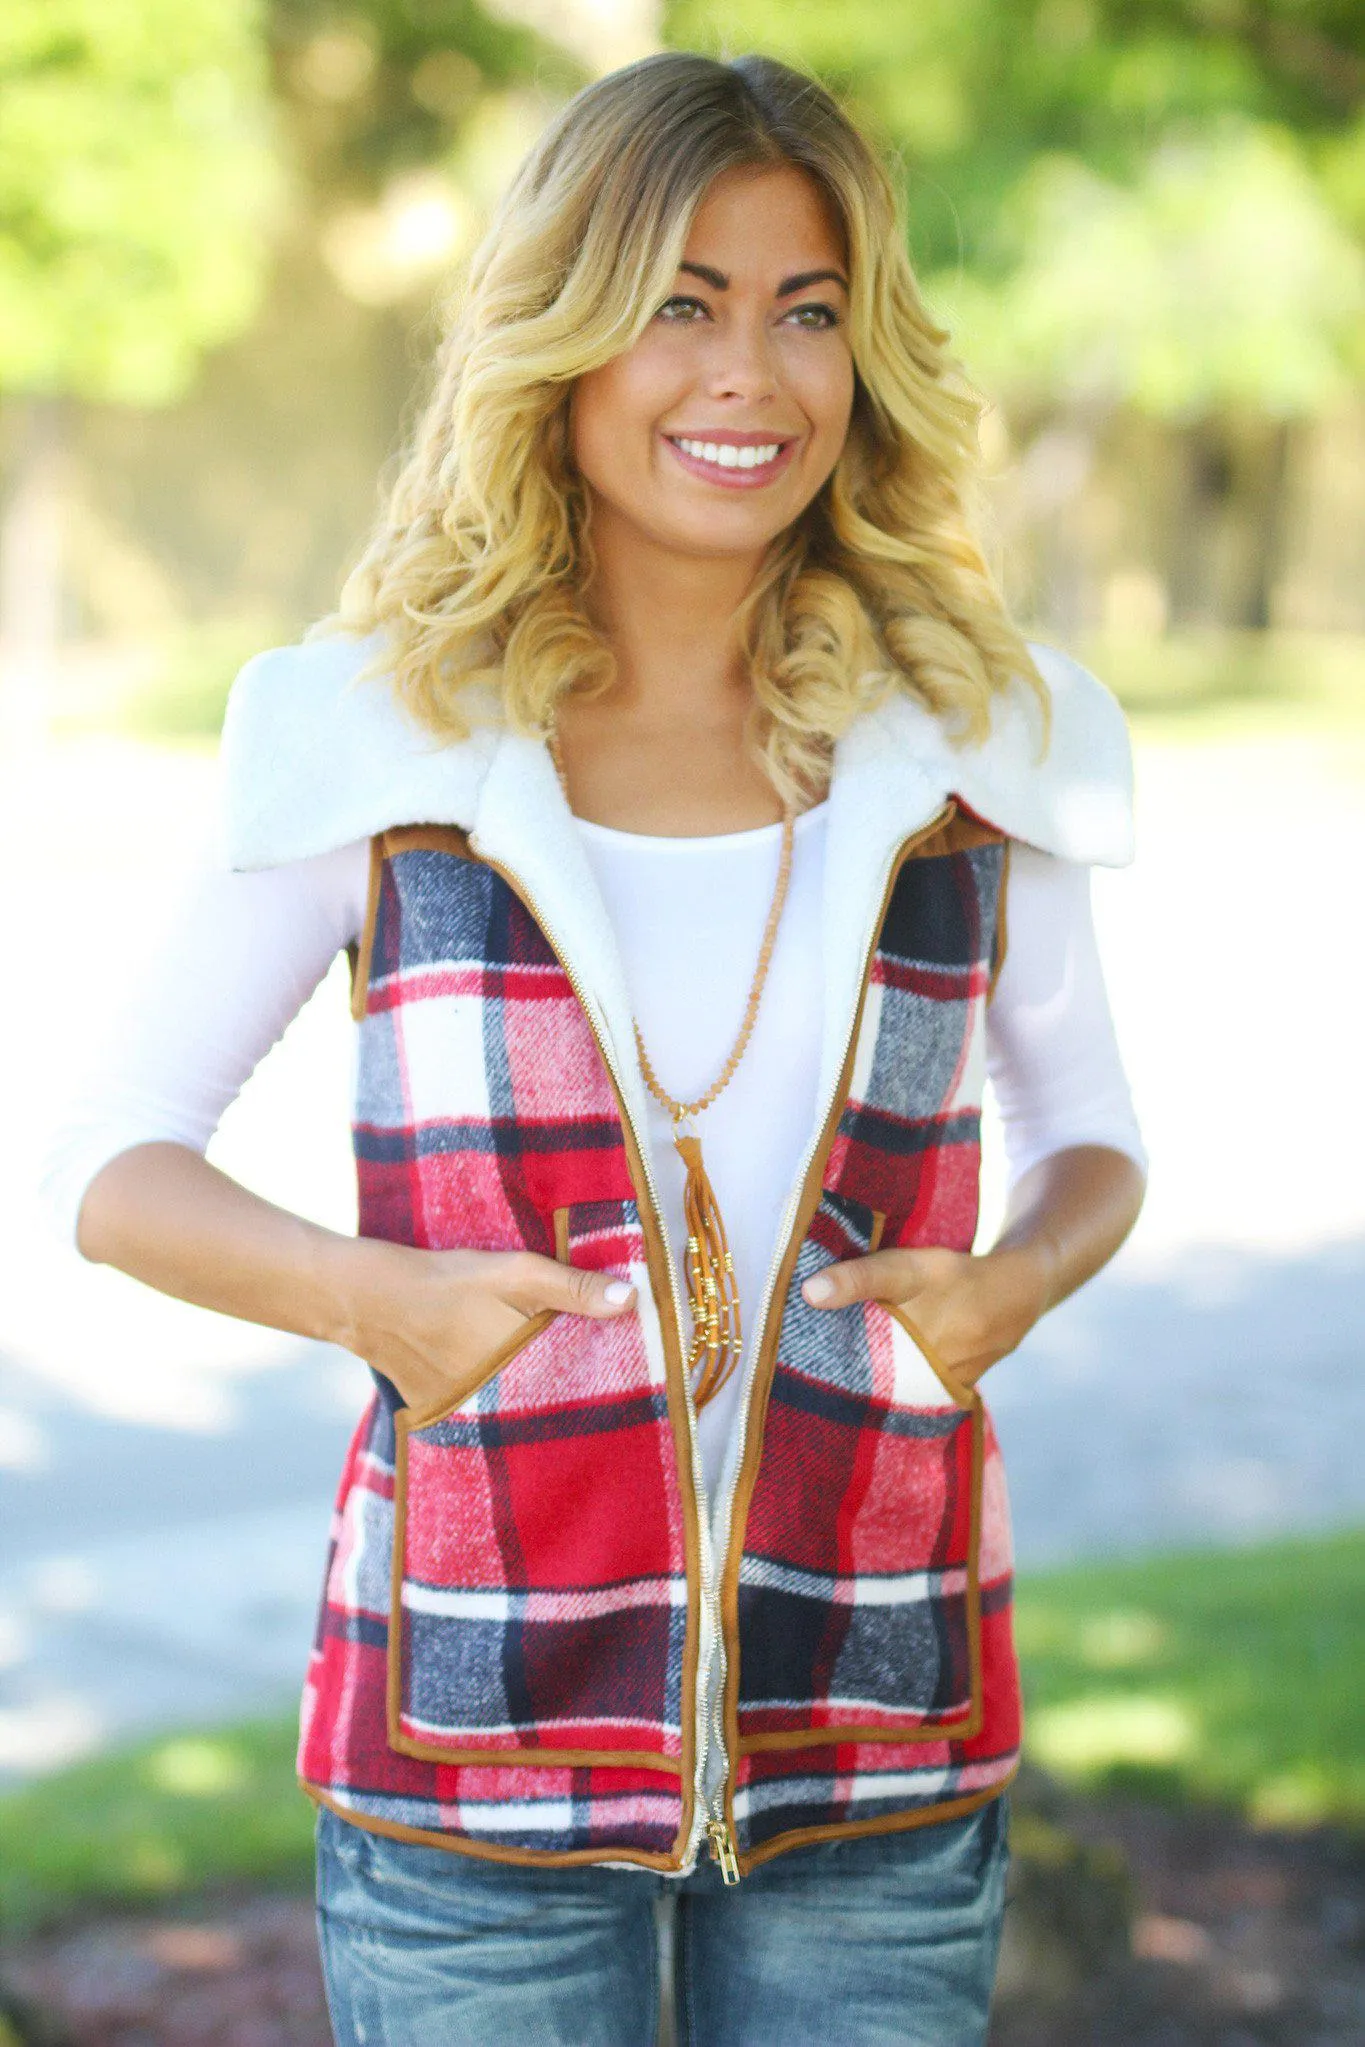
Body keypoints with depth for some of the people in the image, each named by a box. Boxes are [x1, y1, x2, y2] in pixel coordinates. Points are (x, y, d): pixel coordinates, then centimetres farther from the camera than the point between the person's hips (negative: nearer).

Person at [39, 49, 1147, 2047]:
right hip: (478, 1740, -1)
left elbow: (1089, 1129, 14)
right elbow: (113, 1162, 3)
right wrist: (369, 1297, -16)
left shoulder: (967, 743, 1)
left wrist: (1016, 1282, -8)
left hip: (877, 1743, 2)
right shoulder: (382, 744, -4)